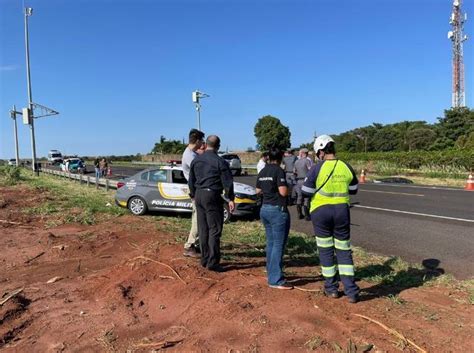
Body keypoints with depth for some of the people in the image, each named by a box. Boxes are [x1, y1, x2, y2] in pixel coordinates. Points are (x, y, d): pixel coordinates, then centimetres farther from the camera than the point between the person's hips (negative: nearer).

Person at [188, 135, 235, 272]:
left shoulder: (196, 160, 9)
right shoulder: (220, 162, -9)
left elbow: (191, 181, 15)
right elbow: (227, 182, -9)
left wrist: (193, 195, 25)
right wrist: (230, 199, -3)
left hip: (199, 195, 6)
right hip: (213, 196, -6)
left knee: (203, 230, 12)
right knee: (215, 230, -1)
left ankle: (205, 259, 19)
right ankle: (212, 262, -1)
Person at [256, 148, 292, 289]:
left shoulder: (262, 172, 10)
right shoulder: (279, 171, -13)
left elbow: (258, 191, 16)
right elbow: (283, 192, -19)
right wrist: (286, 186, 1)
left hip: (264, 209, 8)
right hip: (278, 210, -8)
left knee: (271, 243, 16)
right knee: (278, 245, -4)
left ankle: (271, 274, 24)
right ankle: (275, 280, -2)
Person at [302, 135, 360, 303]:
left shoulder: (317, 169, -12)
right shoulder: (347, 167, 0)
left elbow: (306, 192, -8)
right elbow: (353, 190, 11)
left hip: (321, 211, -3)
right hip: (342, 211, 3)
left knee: (326, 250, 11)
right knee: (344, 250, 11)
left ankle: (331, 288, 20)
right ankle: (351, 291, 7)